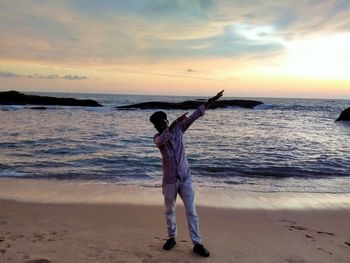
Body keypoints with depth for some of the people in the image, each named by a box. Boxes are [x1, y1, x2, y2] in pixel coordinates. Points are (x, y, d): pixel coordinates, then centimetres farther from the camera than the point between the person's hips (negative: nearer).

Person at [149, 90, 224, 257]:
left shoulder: (178, 129, 0)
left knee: (191, 212, 3)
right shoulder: (157, 137, -6)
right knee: (169, 211, 14)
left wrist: (209, 102, -14)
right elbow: (160, 141, -31)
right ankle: (172, 238, 33)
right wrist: (173, 125, -43)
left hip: (185, 178, 1)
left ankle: (197, 244, 11)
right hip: (169, 180, 0)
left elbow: (194, 116, -7)